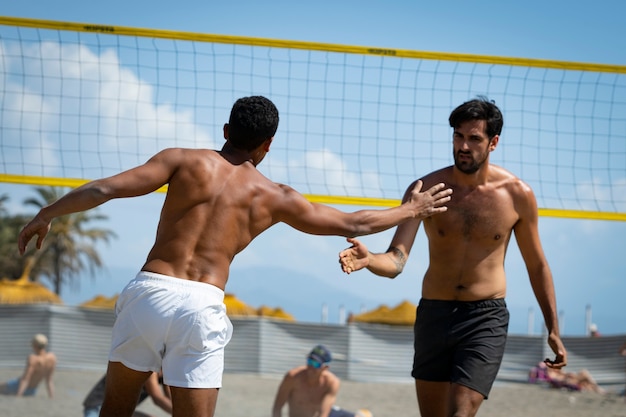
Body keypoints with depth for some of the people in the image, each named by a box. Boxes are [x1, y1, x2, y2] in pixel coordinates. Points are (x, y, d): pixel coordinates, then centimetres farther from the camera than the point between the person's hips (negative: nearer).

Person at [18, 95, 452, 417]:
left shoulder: (186, 161, 6)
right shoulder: (274, 197, 10)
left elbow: (106, 188, -3)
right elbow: (352, 224, 21)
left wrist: (45, 216, 6)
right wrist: (410, 209, 36)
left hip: (148, 291, 1)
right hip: (202, 306, -1)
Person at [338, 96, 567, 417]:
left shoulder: (517, 195, -5)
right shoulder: (426, 189, -7)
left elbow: (536, 265, 8)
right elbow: (396, 261, -16)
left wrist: (553, 330, 8)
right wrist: (368, 260, -39)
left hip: (485, 319, -2)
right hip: (433, 315, 2)